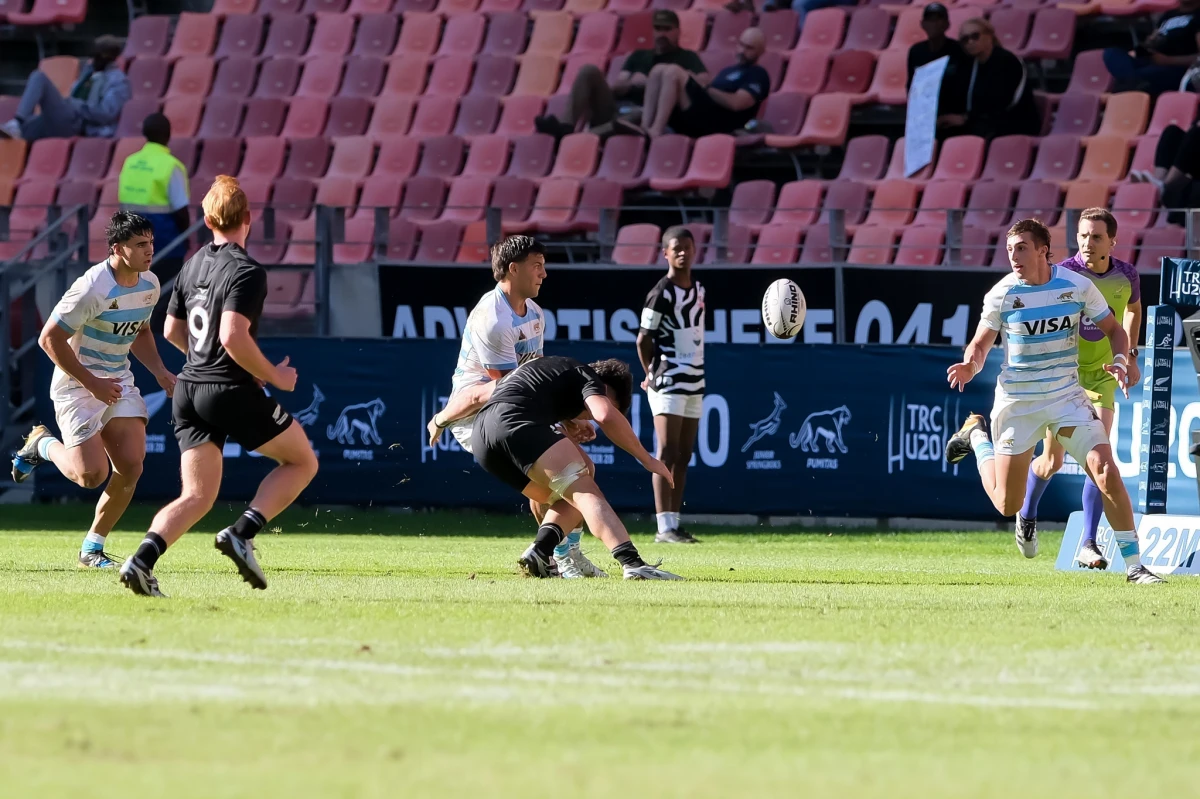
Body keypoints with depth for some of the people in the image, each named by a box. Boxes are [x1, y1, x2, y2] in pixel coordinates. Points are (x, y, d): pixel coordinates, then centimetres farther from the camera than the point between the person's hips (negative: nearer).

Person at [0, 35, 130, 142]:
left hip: (73, 122, -9)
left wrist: (77, 106, -11)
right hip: (60, 121, 9)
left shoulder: (118, 81, -2)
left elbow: (106, 113, -14)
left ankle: (17, 124, -37)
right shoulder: (91, 70, 26)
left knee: (39, 77, -22)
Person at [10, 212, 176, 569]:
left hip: (118, 382, 7)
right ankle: (42, 445, 19)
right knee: (91, 474, -14)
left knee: (131, 467, -7)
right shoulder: (93, 289, -23)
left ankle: (92, 549, 9)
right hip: (78, 383, -7)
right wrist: (91, 383, -18)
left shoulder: (149, 284, 2)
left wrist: (160, 372, 7)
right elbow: (49, 338, -19)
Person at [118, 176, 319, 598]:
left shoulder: (193, 265, 11)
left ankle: (142, 560, -17)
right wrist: (273, 376, -11)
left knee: (197, 497, 7)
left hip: (190, 389, 7)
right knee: (302, 461, 11)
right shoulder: (247, 272, -14)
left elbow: (173, 331, 20)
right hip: (232, 392, -7)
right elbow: (233, 337, -25)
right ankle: (242, 532, -6)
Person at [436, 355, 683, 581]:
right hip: (518, 423, -8)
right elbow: (606, 416, -5)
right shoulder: (587, 377, 15)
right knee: (585, 492, -14)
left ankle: (538, 554, -5)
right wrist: (647, 459, 2)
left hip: (480, 439, 8)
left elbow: (474, 395, 44)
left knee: (569, 500, 18)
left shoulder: (536, 366, 38)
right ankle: (633, 563, -34)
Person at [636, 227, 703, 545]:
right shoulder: (661, 293, -10)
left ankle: (675, 523, 9)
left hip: (695, 381, 8)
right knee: (667, 453, -11)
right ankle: (664, 527, -15)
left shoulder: (699, 290, 13)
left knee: (683, 457, 7)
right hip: (668, 383, -8)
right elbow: (643, 340, -8)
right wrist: (652, 375, -3)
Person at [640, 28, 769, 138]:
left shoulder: (758, 76, 6)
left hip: (714, 124, -8)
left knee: (673, 73, -23)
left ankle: (656, 130, -32)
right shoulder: (729, 71, 34)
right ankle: (646, 127, -20)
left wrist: (705, 89, -5)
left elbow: (736, 103, -11)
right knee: (659, 71, -5)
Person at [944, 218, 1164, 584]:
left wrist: (1120, 360, -16)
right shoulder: (1002, 295, -10)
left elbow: (1113, 329, 4)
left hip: (1067, 397, 1)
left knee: (1107, 474, -18)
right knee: (1007, 505, 7)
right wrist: (970, 366, -21)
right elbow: (980, 344, 1)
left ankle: (1134, 565, -8)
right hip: (1017, 403, 0)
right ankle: (976, 435, 37)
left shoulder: (1078, 286, -8)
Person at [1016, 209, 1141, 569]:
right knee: (1051, 462, 3)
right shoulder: (1064, 274, -17)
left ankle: (1088, 544, -7)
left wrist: (1130, 356, 12)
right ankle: (1027, 515, 36)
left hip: (1102, 377, 2)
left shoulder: (1126, 275, -4)